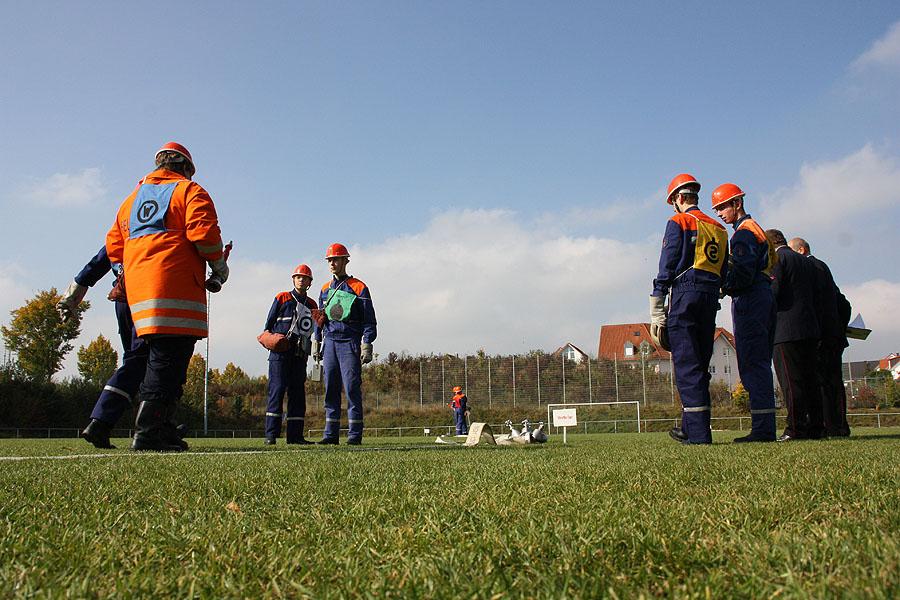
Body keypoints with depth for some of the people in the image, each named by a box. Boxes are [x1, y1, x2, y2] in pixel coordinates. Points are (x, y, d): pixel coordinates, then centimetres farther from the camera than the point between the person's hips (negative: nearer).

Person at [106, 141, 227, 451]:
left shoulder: (133, 196, 28)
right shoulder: (189, 191, 7)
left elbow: (114, 243, 23)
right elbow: (203, 232, -9)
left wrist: (126, 274, 29)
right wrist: (220, 267, 2)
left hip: (137, 289, 7)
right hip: (174, 284, -7)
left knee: (159, 357, 12)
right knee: (170, 359, -10)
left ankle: (161, 428, 11)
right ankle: (148, 432, -16)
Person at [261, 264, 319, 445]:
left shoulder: (312, 305, 17)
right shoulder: (282, 298, 7)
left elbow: (314, 330, 22)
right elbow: (269, 323, 8)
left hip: (300, 355, 5)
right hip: (280, 352, -4)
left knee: (298, 392, 3)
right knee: (277, 389, -11)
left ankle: (295, 434, 7)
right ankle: (271, 434, -10)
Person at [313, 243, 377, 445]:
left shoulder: (358, 288, -1)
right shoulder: (325, 289, 16)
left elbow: (369, 320, -3)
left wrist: (367, 345, -11)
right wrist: (316, 342, 15)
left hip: (350, 343, -5)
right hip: (329, 343, 5)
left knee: (352, 389, -8)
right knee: (330, 389, 5)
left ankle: (355, 434, -4)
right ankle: (331, 433, 10)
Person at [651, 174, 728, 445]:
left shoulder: (679, 222, -1)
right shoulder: (719, 229, 19)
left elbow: (666, 269, -8)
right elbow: (724, 272, 17)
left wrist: (656, 313, -8)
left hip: (686, 293, -7)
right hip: (711, 298, 7)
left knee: (686, 366, -7)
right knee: (700, 367, 12)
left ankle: (698, 434, -10)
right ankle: (690, 428, 18)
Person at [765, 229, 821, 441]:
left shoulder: (777, 258, -5)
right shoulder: (806, 262, 20)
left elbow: (772, 292, -13)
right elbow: (814, 296, 20)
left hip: (786, 330, -8)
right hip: (810, 328, 8)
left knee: (791, 380, -7)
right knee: (809, 379, 10)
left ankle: (795, 428, -8)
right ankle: (814, 427, 12)